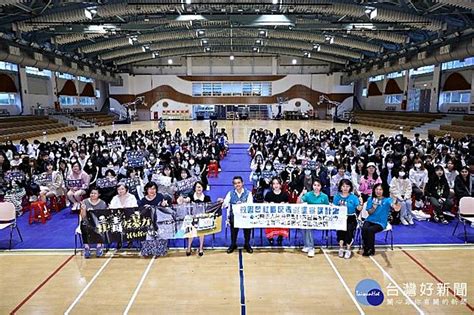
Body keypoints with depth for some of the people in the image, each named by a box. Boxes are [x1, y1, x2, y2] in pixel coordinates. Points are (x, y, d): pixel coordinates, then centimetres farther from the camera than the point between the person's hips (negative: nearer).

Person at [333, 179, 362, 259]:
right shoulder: (337, 196, 5)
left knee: (349, 229, -27)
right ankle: (341, 247, -17)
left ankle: (348, 249, -12)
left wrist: (361, 203, -28)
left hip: (351, 219, 0)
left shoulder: (353, 197, 1)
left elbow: (359, 209, -8)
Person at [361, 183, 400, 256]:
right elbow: (370, 212, 5)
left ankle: (371, 249, -7)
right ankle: (366, 248, -9)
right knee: (364, 229, -28)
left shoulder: (387, 200, -3)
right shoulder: (370, 199, 7)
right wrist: (374, 206, -16)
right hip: (370, 220, 3)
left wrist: (395, 206, -54)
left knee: (370, 230, -30)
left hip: (380, 223, -3)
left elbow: (392, 204, -28)